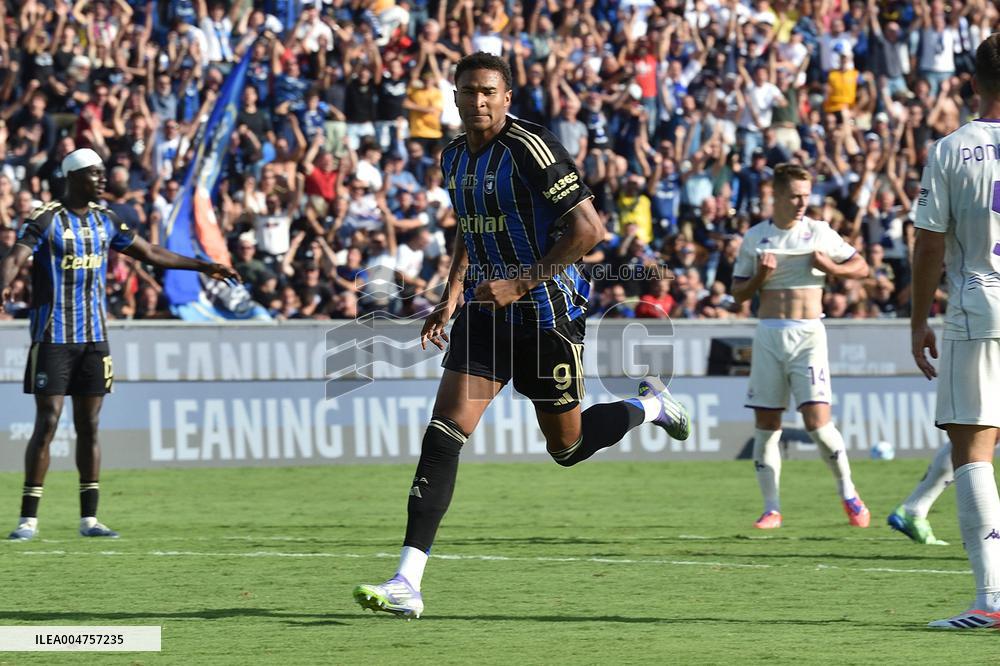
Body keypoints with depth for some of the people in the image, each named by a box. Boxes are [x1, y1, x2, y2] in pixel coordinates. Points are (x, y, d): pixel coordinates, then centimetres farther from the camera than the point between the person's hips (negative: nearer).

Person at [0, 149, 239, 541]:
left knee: (89, 427, 5)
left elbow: (151, 254, 21)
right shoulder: (46, 220, -9)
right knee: (46, 425, -8)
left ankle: (89, 519, 8)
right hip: (53, 337, -5)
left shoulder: (105, 221, 10)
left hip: (93, 336, 6)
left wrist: (203, 267, 22)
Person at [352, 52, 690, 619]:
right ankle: (408, 582, -14)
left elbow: (589, 228, -20)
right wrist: (452, 296, 12)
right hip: (487, 307, 6)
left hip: (547, 311, -6)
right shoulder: (455, 157, 7)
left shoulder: (531, 147, -18)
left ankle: (649, 406, 41)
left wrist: (521, 284, -21)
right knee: (444, 432, -10)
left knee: (566, 446, 8)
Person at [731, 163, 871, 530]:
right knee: (765, 424, 2)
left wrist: (830, 267, -10)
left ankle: (848, 492, 8)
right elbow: (738, 293, 10)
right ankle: (771, 508, 9)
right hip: (768, 334, 2)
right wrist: (760, 277, -10)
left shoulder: (819, 232, 3)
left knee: (817, 419, -13)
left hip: (807, 334, -2)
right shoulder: (755, 237, 7)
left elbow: (861, 267, 9)